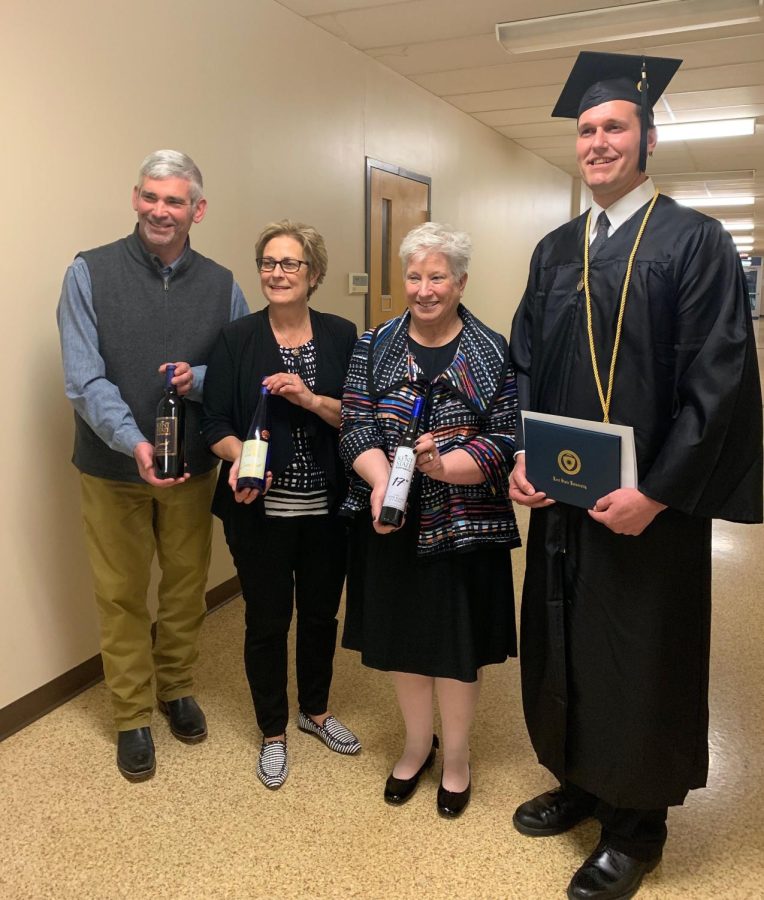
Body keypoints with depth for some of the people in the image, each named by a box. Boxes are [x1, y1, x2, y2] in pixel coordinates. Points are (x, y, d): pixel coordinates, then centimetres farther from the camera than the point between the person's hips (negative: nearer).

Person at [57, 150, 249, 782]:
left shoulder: (221, 285, 1)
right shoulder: (90, 273, -6)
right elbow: (84, 378, -14)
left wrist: (199, 379, -20)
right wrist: (133, 442, -29)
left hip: (193, 467, 2)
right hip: (114, 467, -2)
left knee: (188, 587, 16)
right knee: (122, 596, 10)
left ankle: (177, 688, 40)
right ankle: (133, 715, 30)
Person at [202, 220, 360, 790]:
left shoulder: (342, 336, 1)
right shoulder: (237, 339, -2)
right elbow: (217, 421, -4)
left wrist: (311, 399, -18)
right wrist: (238, 457, -23)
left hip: (327, 507, 2)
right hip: (260, 509, -1)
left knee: (321, 613, 16)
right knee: (267, 620, 9)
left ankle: (316, 711, 42)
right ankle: (273, 733, 32)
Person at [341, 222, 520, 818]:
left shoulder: (493, 354, -4)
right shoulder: (375, 347, 2)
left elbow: (506, 441, -9)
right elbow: (355, 427, -4)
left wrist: (445, 466, -25)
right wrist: (381, 482, -22)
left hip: (464, 526, -2)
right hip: (391, 525, 2)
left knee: (458, 643, 11)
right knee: (403, 638, 16)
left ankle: (456, 756, 36)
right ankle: (418, 743, 41)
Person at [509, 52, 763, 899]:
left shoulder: (694, 242, -7)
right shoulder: (555, 250, 10)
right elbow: (525, 364, 11)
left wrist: (656, 491, -19)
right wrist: (520, 455, -3)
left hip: (649, 502, -5)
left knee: (640, 660, 8)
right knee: (561, 646, 16)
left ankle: (635, 821, 31)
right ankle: (577, 779, 40)